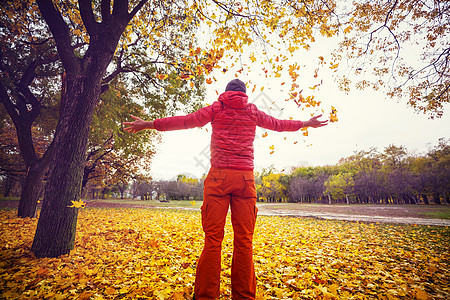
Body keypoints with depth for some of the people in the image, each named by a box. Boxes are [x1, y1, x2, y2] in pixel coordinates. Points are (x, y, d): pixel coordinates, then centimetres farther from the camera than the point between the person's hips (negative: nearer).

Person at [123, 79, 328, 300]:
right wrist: (307, 123, 49)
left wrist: (149, 124, 22)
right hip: (245, 177, 2)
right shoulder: (253, 112, 17)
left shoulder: (216, 108, 12)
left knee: (213, 238, 0)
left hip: (219, 176, -1)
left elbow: (185, 121, 12)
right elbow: (278, 124, 30)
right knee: (244, 240, 5)